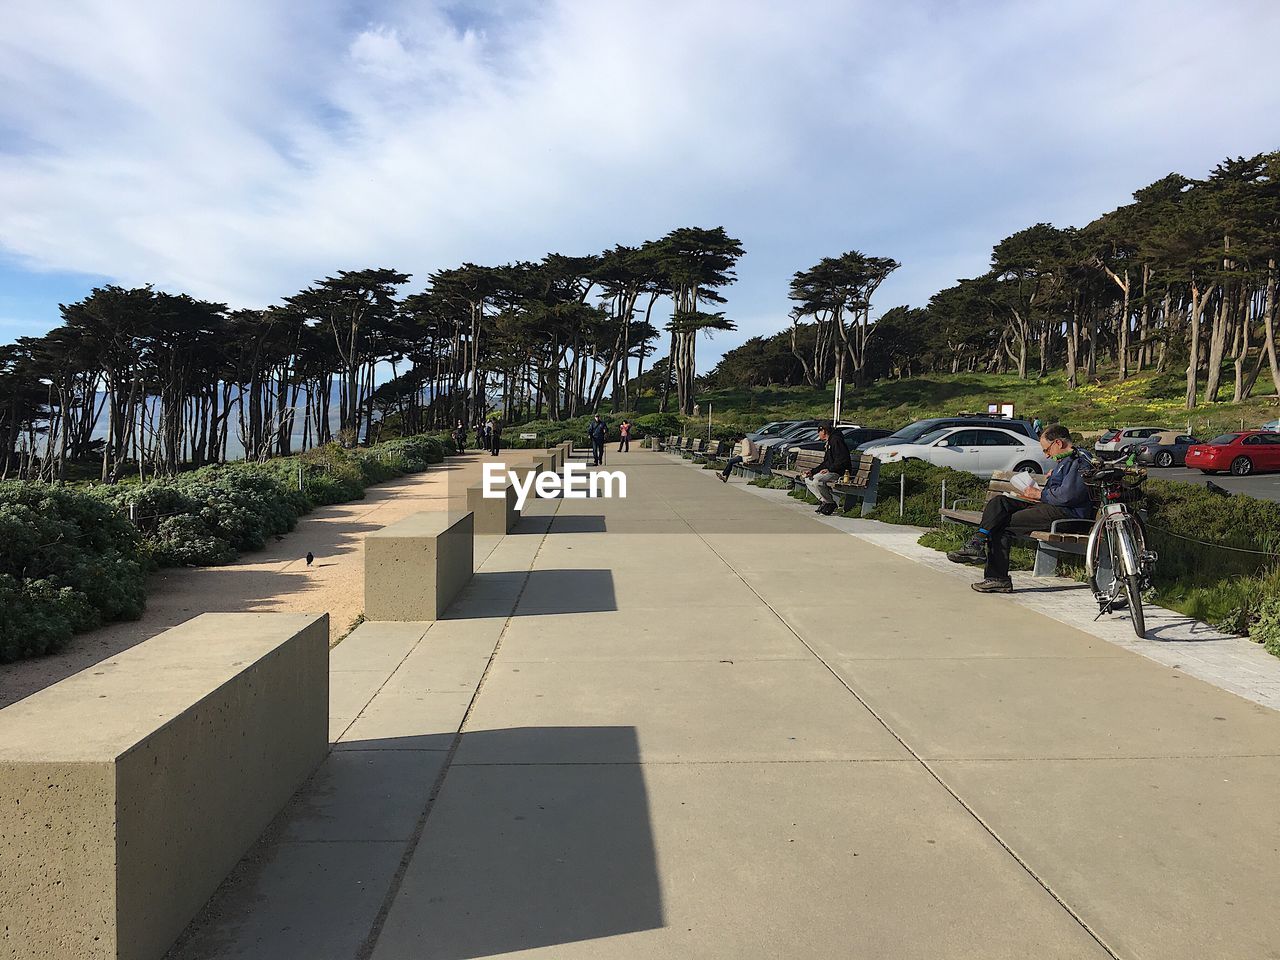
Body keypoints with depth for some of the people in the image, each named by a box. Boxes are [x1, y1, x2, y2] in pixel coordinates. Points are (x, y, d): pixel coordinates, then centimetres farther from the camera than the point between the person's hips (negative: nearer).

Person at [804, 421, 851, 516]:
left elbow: (842, 460, -22)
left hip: (839, 473, -11)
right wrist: (812, 471, 12)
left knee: (817, 481, -31)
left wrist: (829, 469, -24)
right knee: (808, 480, 6)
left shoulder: (836, 440, -13)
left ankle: (831, 503, -14)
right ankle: (824, 500, 1)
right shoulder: (828, 443, 21)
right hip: (830, 471, 11)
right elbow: (825, 463, 23)